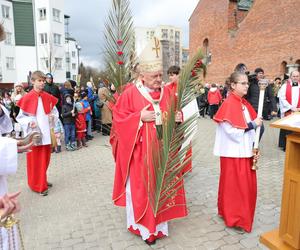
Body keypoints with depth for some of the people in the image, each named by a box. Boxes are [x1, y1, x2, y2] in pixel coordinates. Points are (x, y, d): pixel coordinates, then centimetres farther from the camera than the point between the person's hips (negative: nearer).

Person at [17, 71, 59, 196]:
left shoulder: (48, 97, 4)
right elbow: (20, 117, -2)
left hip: (46, 133, 4)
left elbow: (55, 112, 13)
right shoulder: (27, 98, -8)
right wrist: (29, 122, -20)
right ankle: (38, 185, 18)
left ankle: (42, 180, 33)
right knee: (35, 160, 5)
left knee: (45, 159, 14)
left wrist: (53, 117, -9)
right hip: (33, 134, -4)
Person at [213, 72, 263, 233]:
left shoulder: (244, 103, 10)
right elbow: (232, 131, -23)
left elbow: (249, 124, 14)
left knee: (246, 184, 18)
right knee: (234, 185, 4)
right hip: (233, 152, -9)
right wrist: (253, 125, -16)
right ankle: (235, 217, 21)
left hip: (245, 150, 9)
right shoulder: (229, 104, -17)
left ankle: (241, 213, 36)